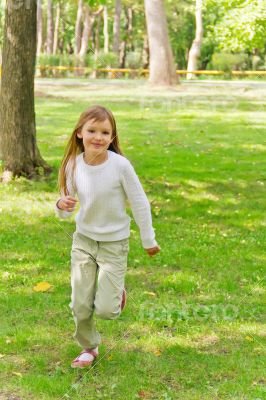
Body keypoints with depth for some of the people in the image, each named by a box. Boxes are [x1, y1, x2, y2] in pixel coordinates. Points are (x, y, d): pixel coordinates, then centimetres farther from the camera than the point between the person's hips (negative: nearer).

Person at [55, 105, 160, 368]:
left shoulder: (120, 165, -20)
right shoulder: (73, 165, -9)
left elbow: (139, 203, -9)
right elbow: (66, 211, 2)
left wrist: (148, 240, 0)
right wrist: (62, 206, -23)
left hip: (114, 242, -3)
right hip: (83, 239, 3)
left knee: (105, 310, -6)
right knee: (80, 305, 4)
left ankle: (116, 291, 29)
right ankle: (89, 348, 31)